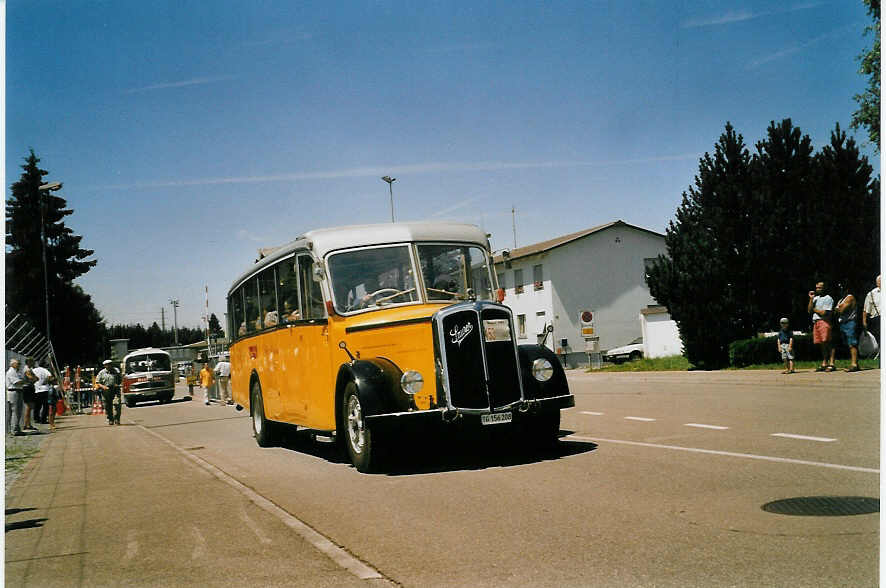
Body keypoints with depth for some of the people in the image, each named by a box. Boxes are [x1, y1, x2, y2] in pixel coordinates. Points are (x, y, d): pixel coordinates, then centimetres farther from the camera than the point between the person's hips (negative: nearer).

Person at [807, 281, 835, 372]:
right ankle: (824, 364, 8)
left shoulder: (828, 298, -1)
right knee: (821, 344, 6)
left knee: (827, 342, -13)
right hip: (815, 322, 7)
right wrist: (811, 299, 6)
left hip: (824, 321, -7)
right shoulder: (816, 298, 21)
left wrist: (814, 309, 4)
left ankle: (831, 364, -16)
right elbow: (809, 310, 13)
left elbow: (824, 313, -9)